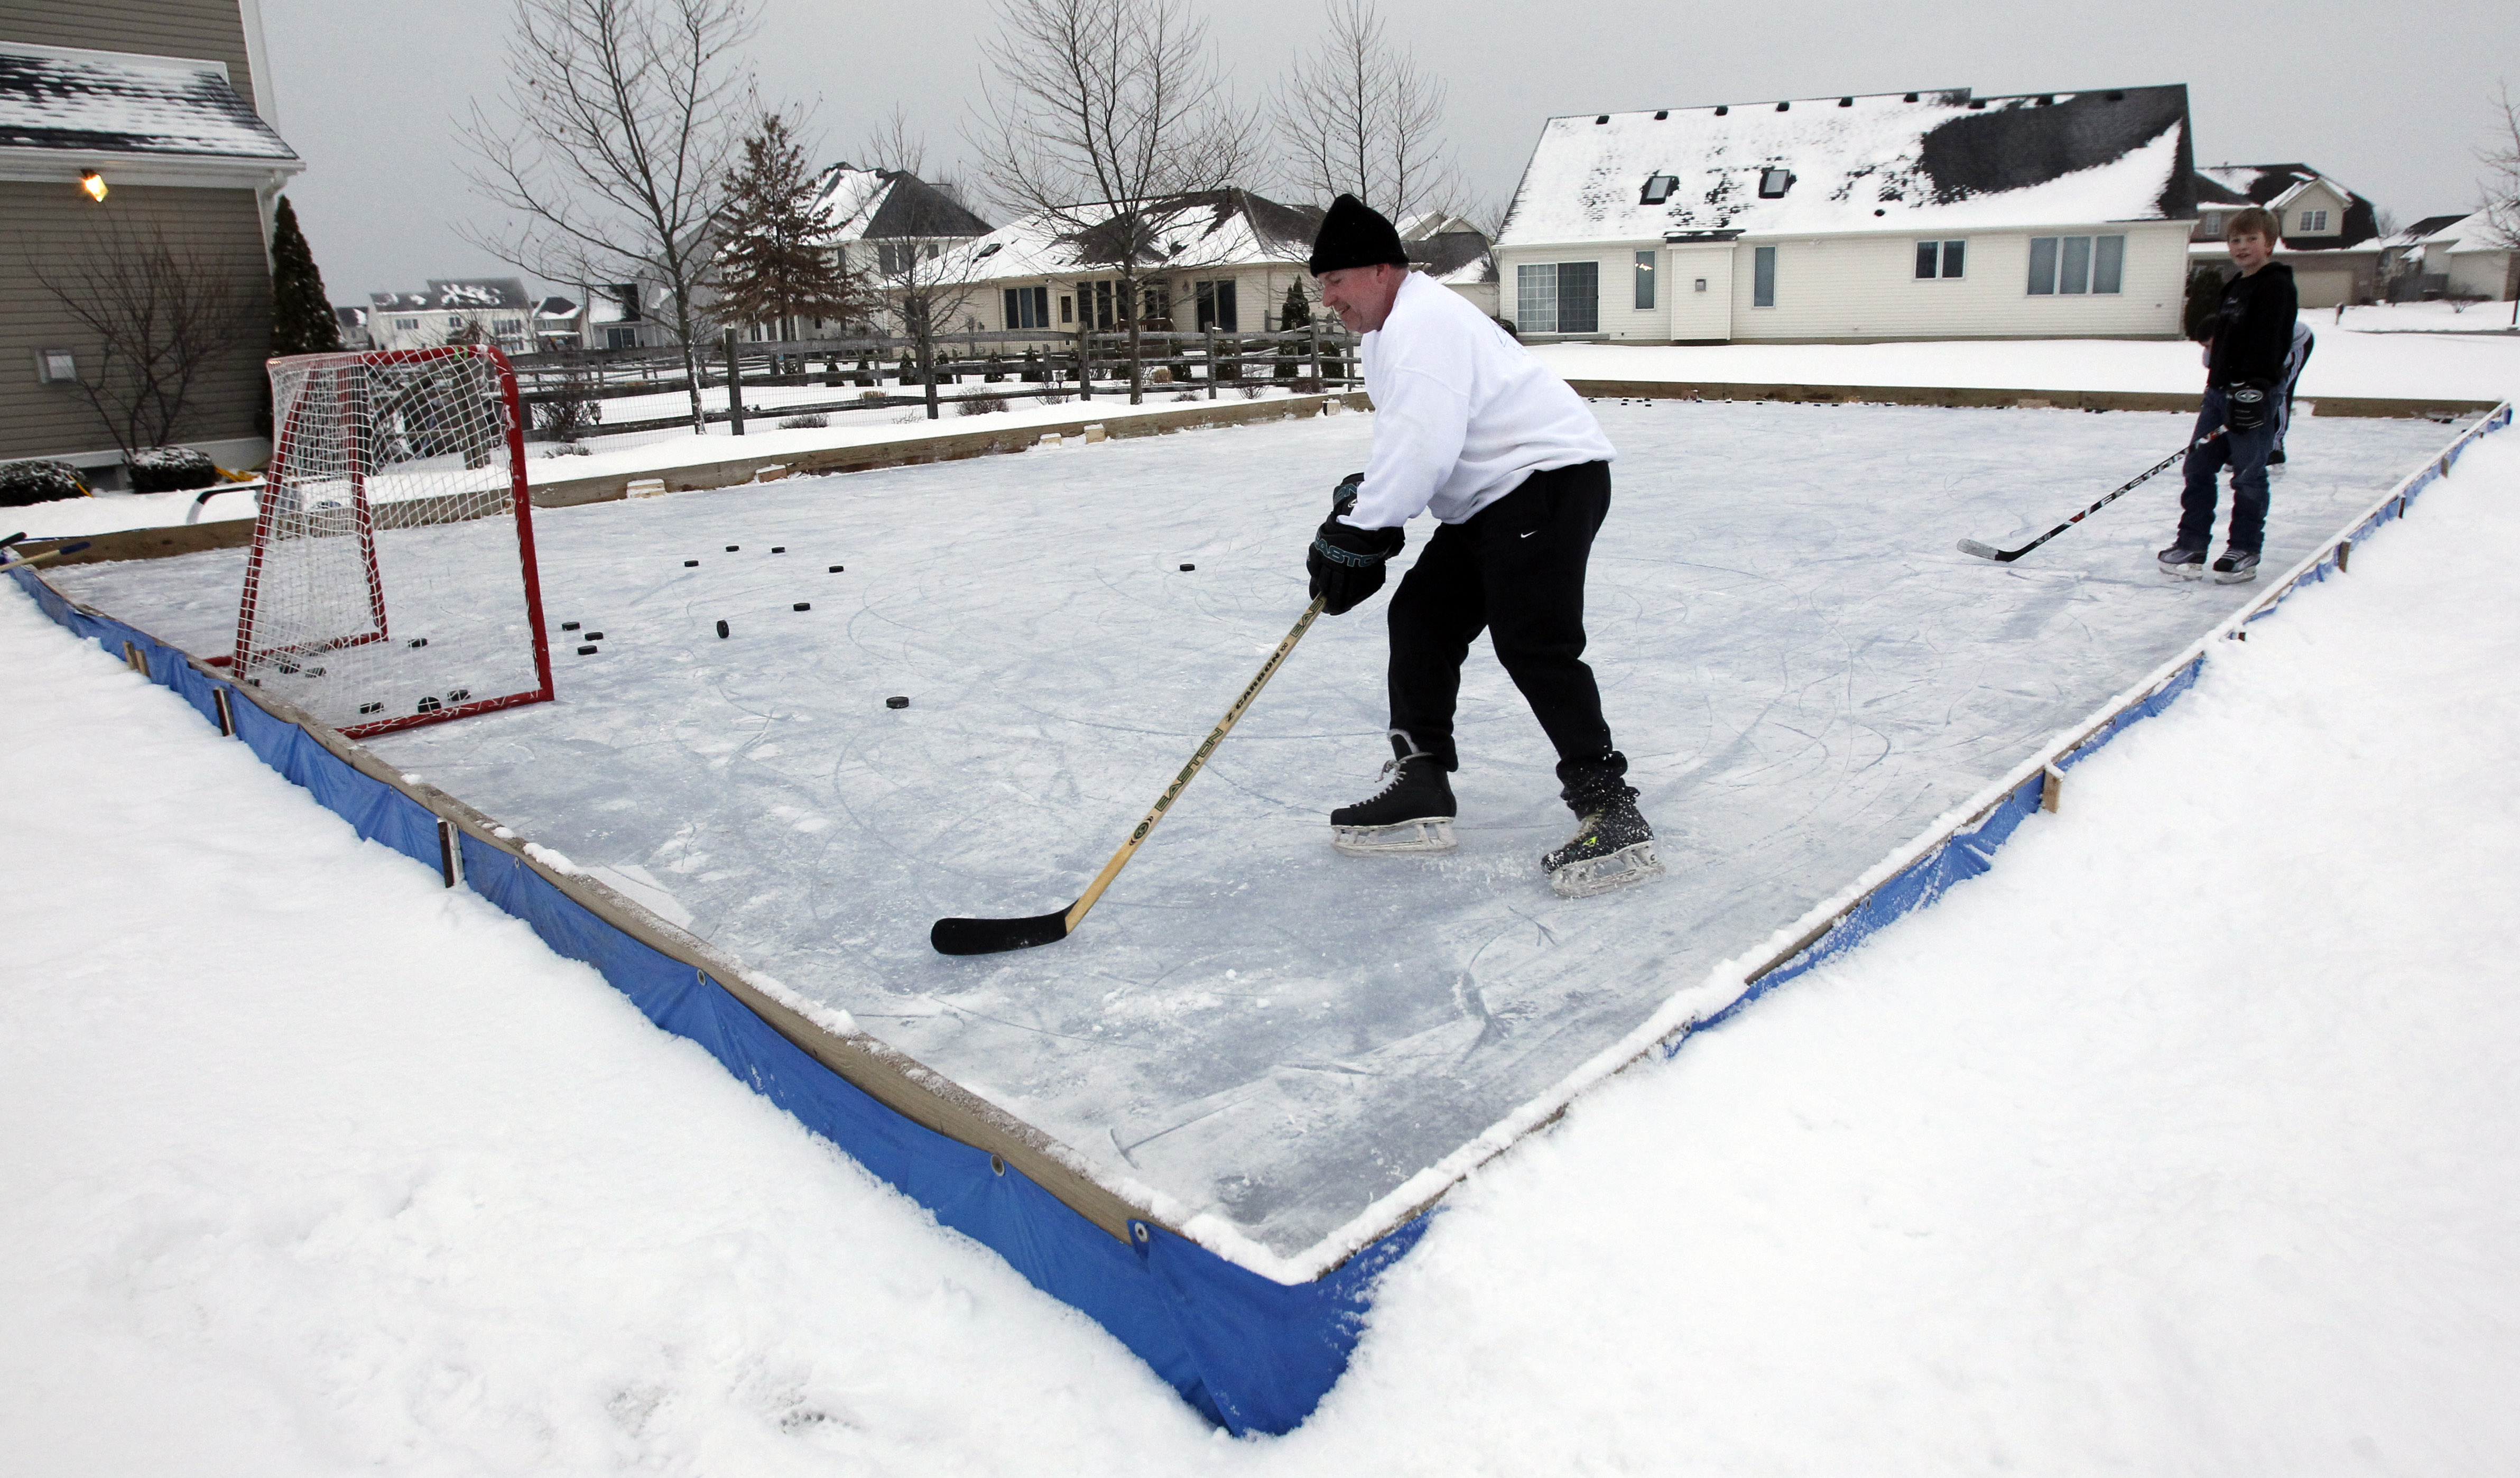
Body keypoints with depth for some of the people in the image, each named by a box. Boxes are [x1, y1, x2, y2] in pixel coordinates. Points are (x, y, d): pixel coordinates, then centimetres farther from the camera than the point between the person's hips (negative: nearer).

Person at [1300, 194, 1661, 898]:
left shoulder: (1422, 321, -16)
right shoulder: (1393, 329, 19)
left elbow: (1423, 445, -27)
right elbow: (1407, 441, 24)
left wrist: (1356, 534, -21)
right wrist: (1363, 495, 7)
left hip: (1548, 476, -11)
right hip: (1491, 497, 11)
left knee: (1533, 643, -20)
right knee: (1421, 616, 8)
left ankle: (1611, 813, -16)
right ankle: (1420, 791, 13)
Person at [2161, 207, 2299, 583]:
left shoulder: (2276, 286, -9)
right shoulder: (2235, 288, 19)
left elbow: (2266, 343, -19)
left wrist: (2252, 390, -26)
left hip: (2254, 394, -9)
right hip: (2221, 390, 9)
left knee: (2248, 476, -2)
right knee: (2199, 467, 7)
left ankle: (2244, 553, 6)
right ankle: (2191, 546, 12)